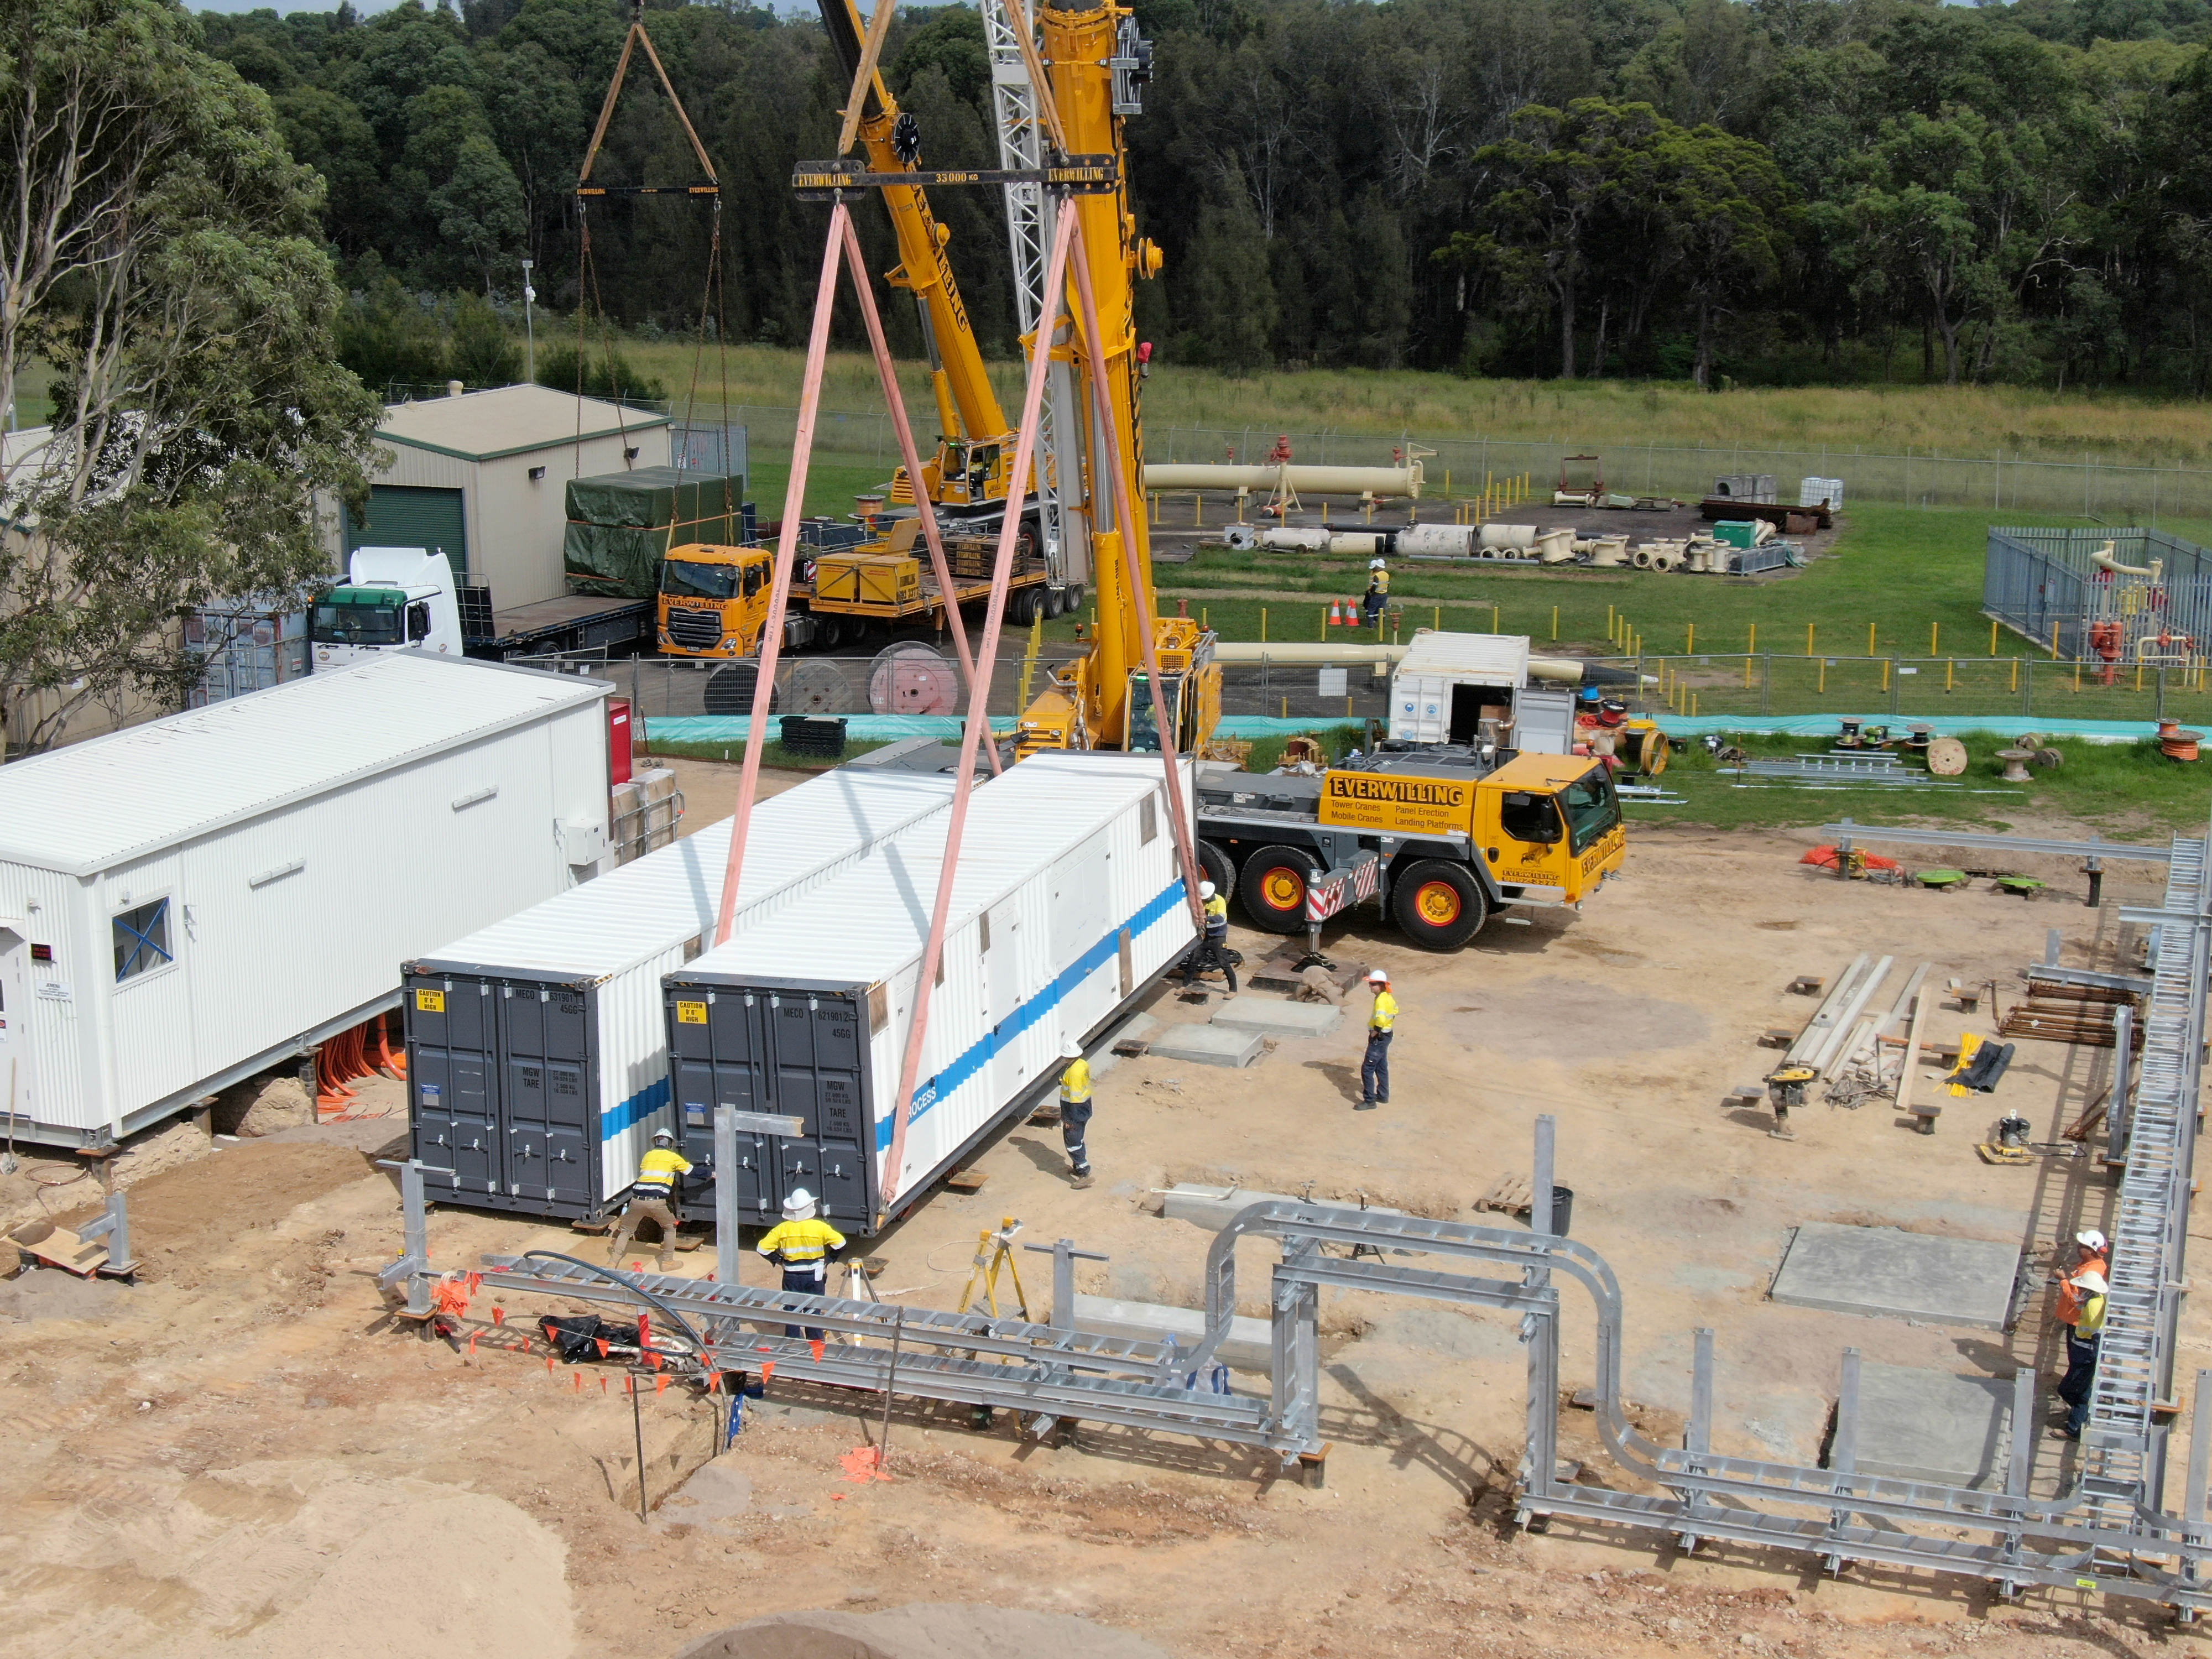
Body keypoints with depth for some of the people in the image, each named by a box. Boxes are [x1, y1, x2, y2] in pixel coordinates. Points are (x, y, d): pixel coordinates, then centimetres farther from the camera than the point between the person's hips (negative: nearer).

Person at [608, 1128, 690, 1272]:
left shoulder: (647, 1156, 21)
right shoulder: (673, 1157, 11)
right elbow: (692, 1172, 16)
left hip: (637, 1199, 3)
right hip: (657, 1201, -3)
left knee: (626, 1230, 19)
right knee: (670, 1228, 20)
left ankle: (612, 1262, 14)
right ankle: (666, 1263, 19)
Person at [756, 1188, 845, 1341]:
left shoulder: (782, 1228, -5)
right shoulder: (819, 1227, -10)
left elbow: (763, 1248, -4)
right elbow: (840, 1243, -13)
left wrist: (779, 1261, 6)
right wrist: (828, 1260, 0)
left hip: (791, 1276, 1)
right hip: (814, 1275, -1)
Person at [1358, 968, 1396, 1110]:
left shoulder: (1381, 1000, -24)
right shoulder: (1388, 997, 6)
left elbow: (1381, 1018, -39)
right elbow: (1395, 1009, 25)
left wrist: (1376, 1031, -24)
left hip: (1378, 1038, -10)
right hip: (1386, 1035, 10)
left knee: (1367, 1069, -6)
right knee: (1382, 1067, 21)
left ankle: (1369, 1101, -3)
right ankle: (1383, 1096, 32)